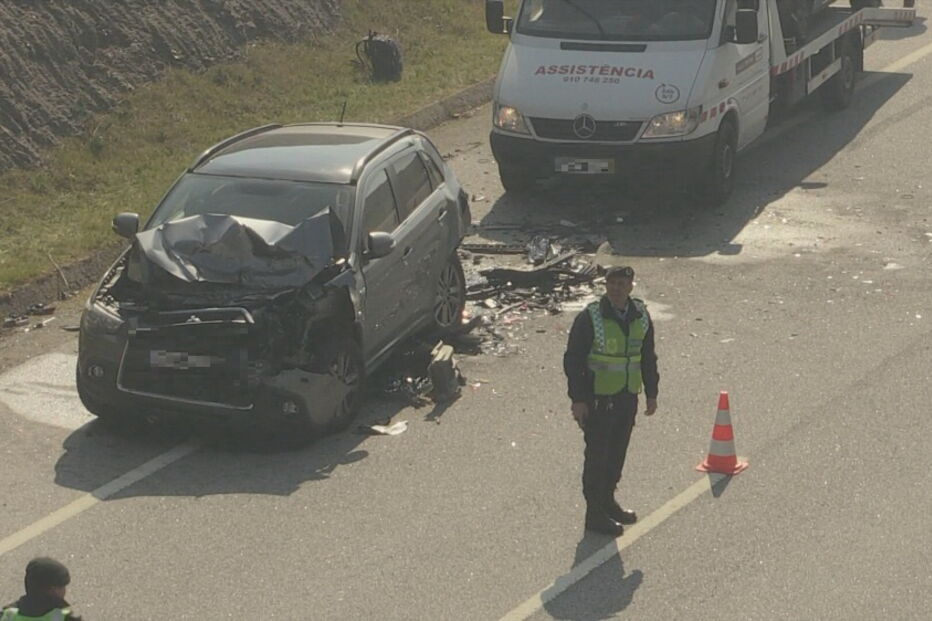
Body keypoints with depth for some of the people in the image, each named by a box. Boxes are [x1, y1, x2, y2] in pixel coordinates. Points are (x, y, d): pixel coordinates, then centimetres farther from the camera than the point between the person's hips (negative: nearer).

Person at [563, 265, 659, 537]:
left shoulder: (641, 316, 4)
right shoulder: (590, 318, -14)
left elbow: (648, 357, 15)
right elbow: (573, 360, -12)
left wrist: (651, 393, 14)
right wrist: (578, 399, -15)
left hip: (627, 397, 6)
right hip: (598, 400, -6)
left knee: (618, 453, 15)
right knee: (597, 456, 1)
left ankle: (608, 501, 32)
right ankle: (595, 513, 10)